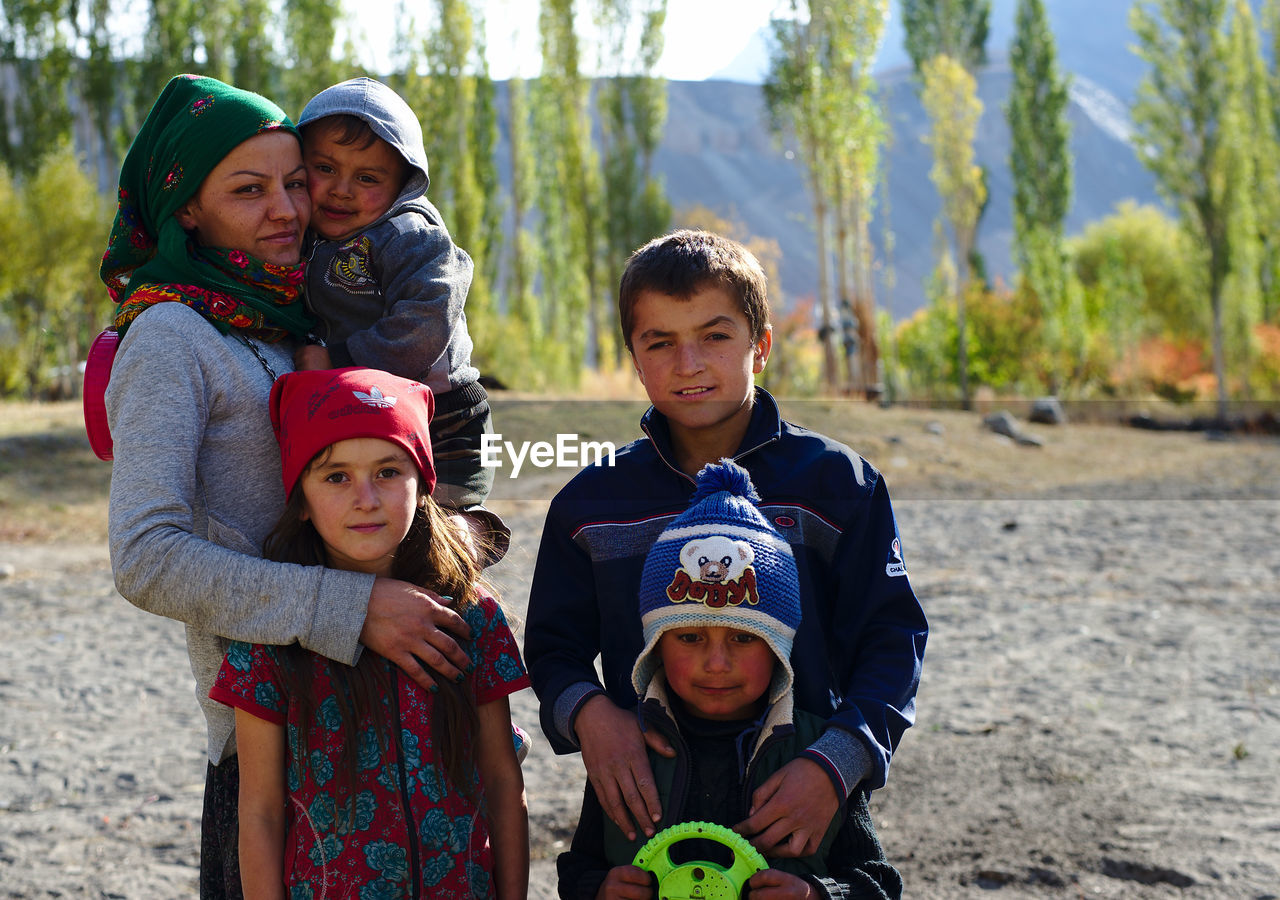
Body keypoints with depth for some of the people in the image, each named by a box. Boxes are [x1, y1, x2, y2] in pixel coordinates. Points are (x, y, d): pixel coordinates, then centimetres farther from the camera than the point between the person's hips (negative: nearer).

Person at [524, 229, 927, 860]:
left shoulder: (834, 482, -3)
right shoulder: (589, 502, 3)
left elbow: (893, 641, -6)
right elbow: (554, 646, 9)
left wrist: (834, 765, -20)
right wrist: (587, 711, -14)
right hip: (645, 809, 2)